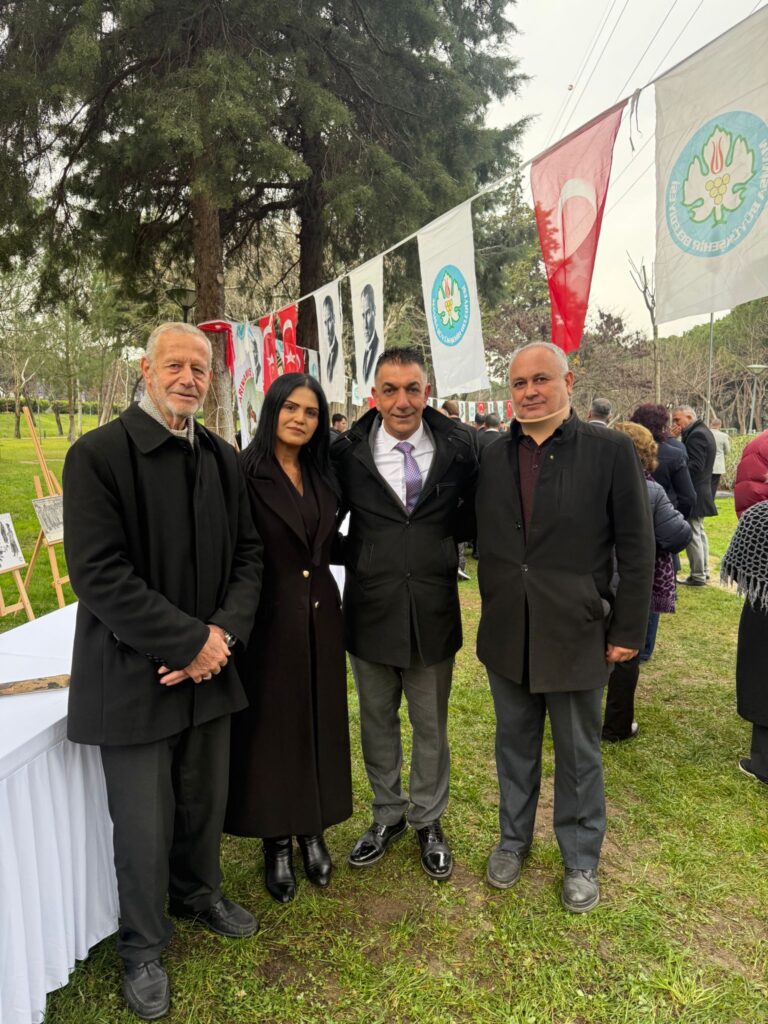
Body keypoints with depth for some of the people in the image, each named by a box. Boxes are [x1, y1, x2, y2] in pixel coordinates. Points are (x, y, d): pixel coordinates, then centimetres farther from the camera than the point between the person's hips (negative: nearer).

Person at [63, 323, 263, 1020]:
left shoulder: (223, 458, 6)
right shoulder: (97, 454, -12)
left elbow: (248, 555, 6)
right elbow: (99, 574, -18)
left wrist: (224, 633, -9)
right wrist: (188, 643, -18)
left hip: (210, 667, 5)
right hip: (135, 676, -5)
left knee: (205, 802, 20)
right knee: (144, 824, 10)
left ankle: (198, 892, 48)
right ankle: (143, 947, 36)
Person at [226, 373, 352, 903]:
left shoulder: (323, 475, 7)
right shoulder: (245, 473, -11)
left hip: (320, 615, 5)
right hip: (270, 618, -5)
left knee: (320, 723, 14)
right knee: (272, 727, 8)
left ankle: (313, 830, 33)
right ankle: (277, 843, 27)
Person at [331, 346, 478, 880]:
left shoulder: (457, 447, -6)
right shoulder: (348, 453, -8)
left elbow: (470, 516, 6)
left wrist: (442, 543, -8)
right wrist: (359, 556, -8)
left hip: (433, 612, 0)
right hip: (371, 612, 0)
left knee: (431, 725, 17)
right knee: (378, 721, 18)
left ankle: (428, 821, 39)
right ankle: (388, 815, 41)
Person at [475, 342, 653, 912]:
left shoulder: (611, 451, -9)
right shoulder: (494, 457, 2)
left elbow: (636, 549, -8)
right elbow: (486, 540, 8)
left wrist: (628, 631, -9)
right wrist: (493, 611, 3)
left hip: (576, 634, -3)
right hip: (508, 634, 4)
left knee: (579, 755, 13)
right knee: (515, 745, 20)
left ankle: (581, 861, 35)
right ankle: (514, 840, 41)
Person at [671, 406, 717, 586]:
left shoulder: (696, 435, -19)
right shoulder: (703, 431, 13)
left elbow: (695, 465, -26)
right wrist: (677, 438, -2)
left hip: (692, 493, -11)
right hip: (700, 492, 11)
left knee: (692, 534, -4)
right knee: (699, 532, 18)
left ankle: (698, 576, 2)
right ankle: (703, 571, 27)